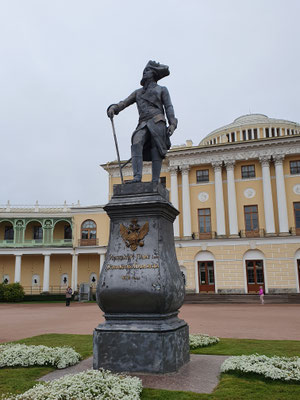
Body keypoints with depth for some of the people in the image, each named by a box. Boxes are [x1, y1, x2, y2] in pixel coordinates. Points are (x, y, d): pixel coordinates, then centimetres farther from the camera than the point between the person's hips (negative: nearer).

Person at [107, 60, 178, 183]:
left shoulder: (162, 89, 19)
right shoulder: (138, 92, 30)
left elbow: (169, 107, 8)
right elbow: (124, 103, 20)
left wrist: (172, 124, -8)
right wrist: (113, 108, -2)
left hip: (157, 122, -3)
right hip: (143, 124, 3)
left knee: (156, 151, -12)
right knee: (136, 144, -23)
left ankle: (155, 181, -15)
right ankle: (137, 177, -33)